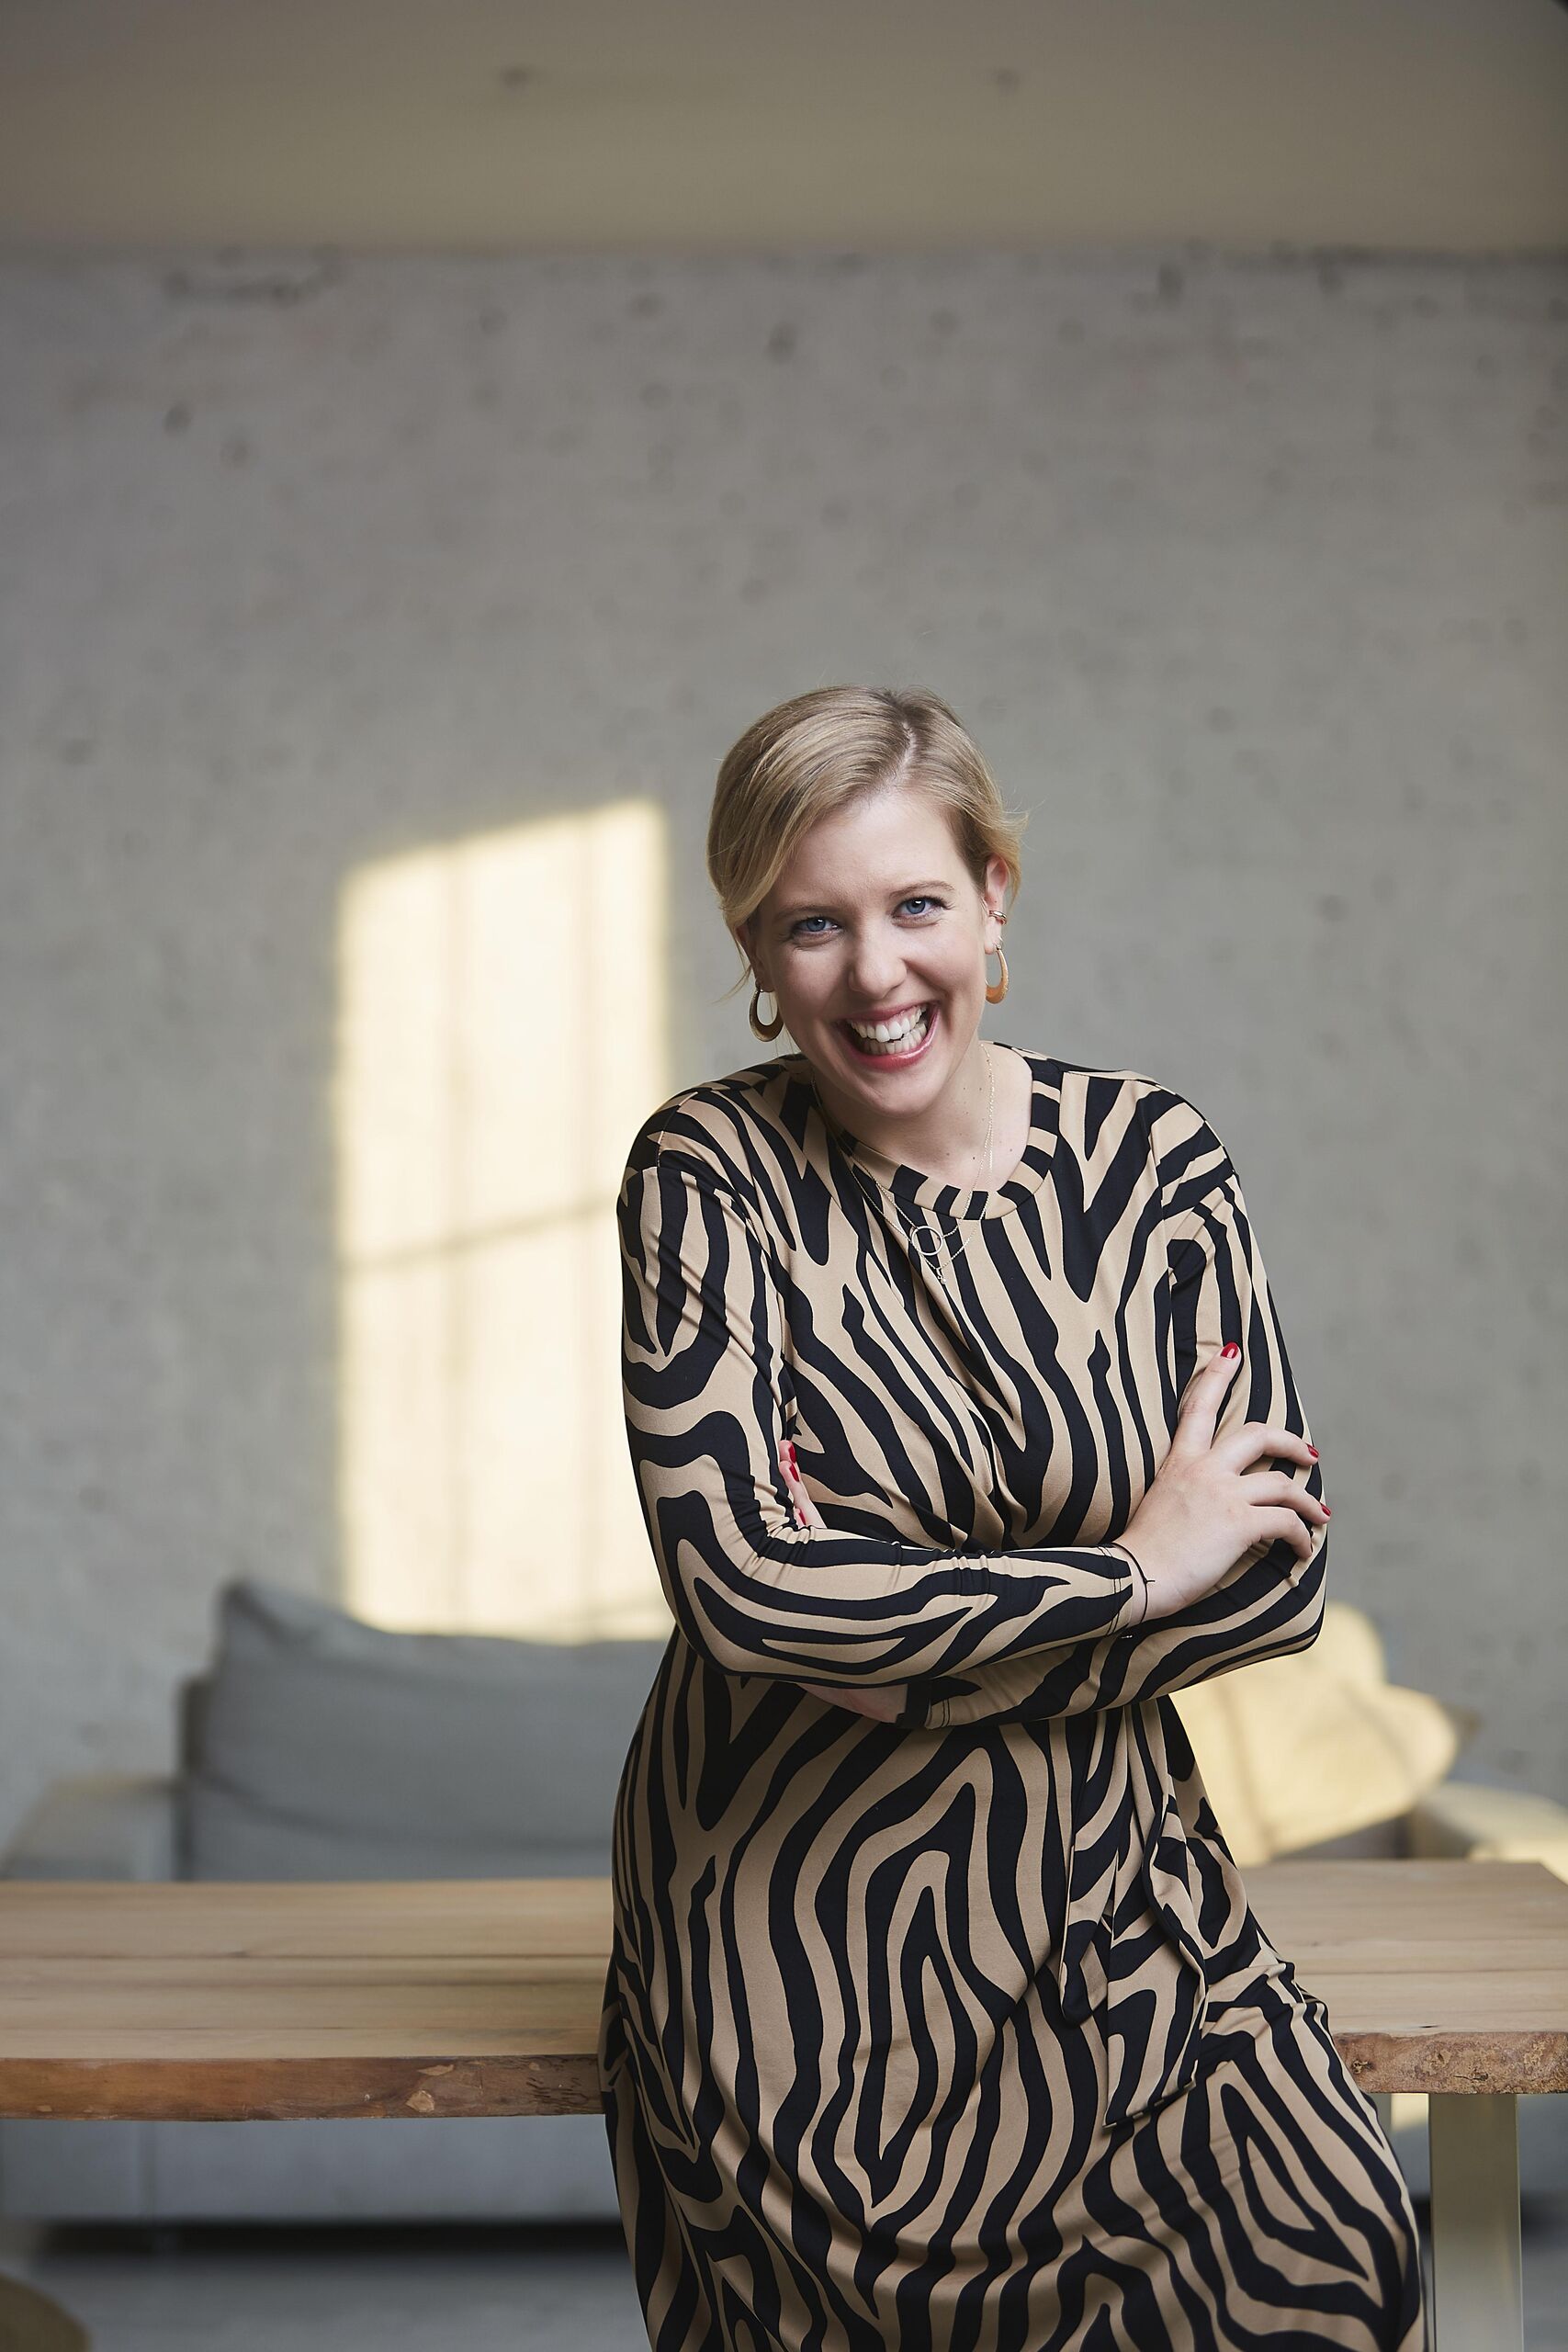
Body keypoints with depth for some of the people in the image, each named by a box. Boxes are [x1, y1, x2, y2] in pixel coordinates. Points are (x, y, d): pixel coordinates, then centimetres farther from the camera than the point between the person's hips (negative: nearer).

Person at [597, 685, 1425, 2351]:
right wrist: (1138, 1563, -13)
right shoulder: (711, 1179, -9)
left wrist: (898, 1641, -15)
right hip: (803, 1928, -2)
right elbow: (743, 1586, -19)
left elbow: (1281, 1575, -5)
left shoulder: (1151, 1156, -1)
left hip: (1113, 1899, 2)